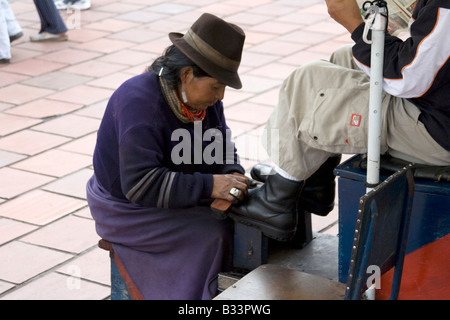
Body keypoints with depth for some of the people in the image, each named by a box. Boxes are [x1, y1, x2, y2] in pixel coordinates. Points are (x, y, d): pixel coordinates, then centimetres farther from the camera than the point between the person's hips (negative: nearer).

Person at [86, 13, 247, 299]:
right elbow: (139, 184, -34)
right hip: (130, 209, -8)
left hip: (180, 197, 8)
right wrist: (209, 186, -36)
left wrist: (233, 175, -15)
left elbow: (223, 148, 8)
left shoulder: (205, 96, -3)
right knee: (215, 234, -22)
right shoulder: (139, 101, -29)